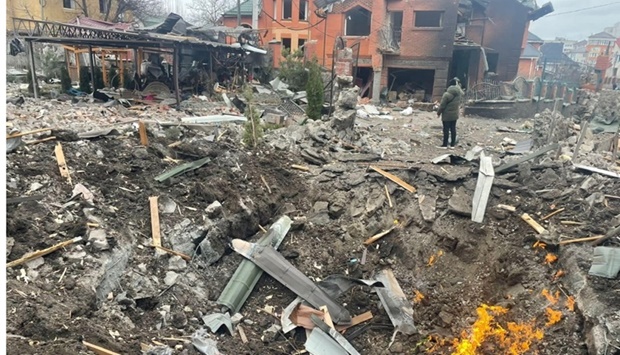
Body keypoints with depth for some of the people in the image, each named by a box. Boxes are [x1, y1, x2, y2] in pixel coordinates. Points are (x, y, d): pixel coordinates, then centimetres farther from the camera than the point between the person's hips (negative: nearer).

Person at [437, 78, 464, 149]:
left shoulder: (447, 94, -19)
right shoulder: (459, 93, -1)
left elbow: (442, 105, -16)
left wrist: (438, 113, -1)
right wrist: (458, 85, 33)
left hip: (447, 115, -5)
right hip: (455, 115, 5)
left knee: (446, 130, 0)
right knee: (453, 129, 10)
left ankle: (445, 144, 4)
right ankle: (452, 144, 14)